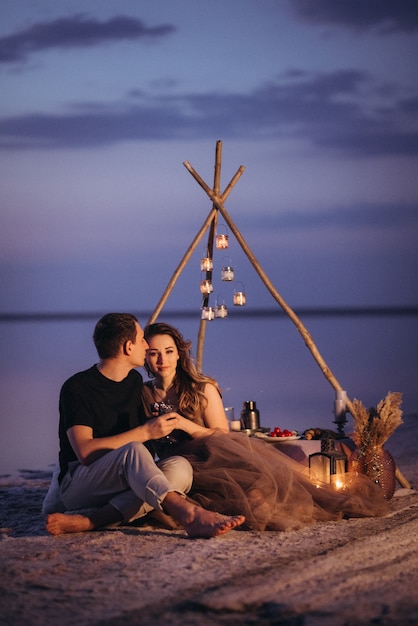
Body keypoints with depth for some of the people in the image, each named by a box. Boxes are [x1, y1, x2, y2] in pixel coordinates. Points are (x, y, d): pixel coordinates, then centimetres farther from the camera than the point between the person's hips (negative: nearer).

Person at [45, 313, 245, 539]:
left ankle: (88, 522, -37)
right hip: (79, 483, -7)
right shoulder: (77, 387, -9)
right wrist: (145, 432, -21)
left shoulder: (135, 381, 15)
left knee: (180, 467, -24)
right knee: (133, 451, -35)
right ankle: (191, 516, -58)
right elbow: (85, 452, -21)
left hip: (127, 483, 7)